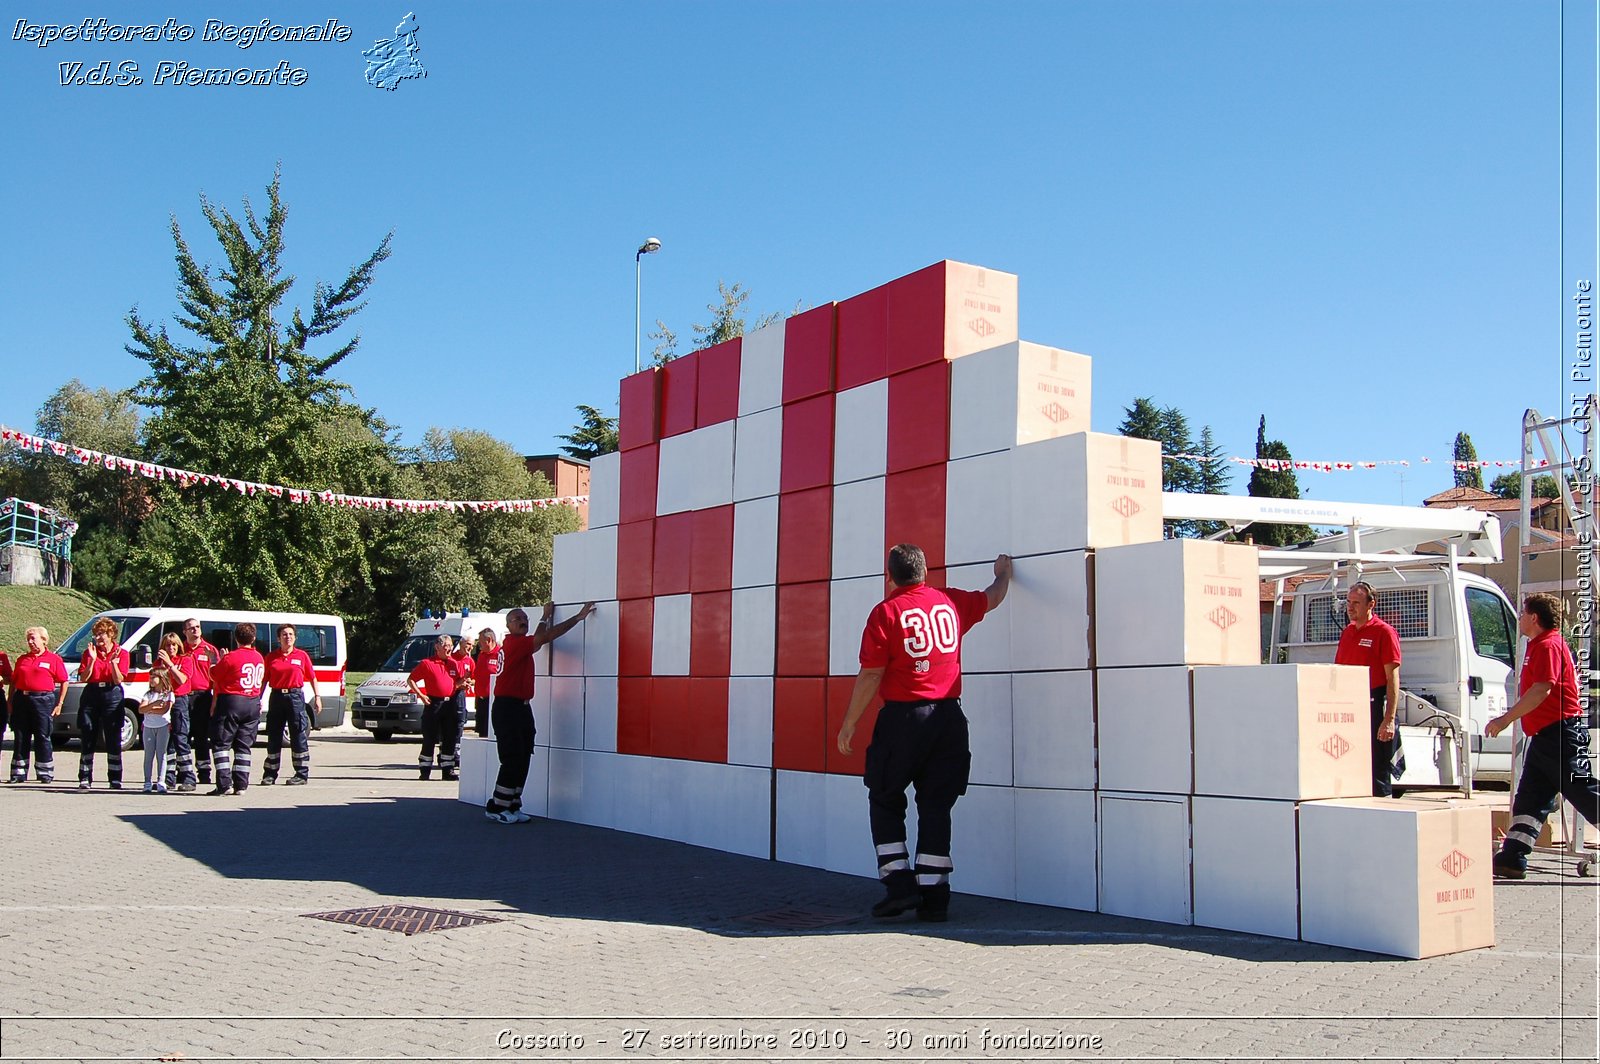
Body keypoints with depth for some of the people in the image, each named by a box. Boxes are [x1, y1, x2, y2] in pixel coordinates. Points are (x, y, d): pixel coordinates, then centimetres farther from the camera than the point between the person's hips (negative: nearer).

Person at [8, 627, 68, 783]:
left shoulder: (54, 659, 2)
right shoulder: (22, 659, 14)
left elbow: (64, 682, 1)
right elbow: (13, 682, 16)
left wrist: (59, 704, -4)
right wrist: (11, 702, 7)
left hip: (43, 700, -4)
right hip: (21, 699, 4)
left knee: (43, 738, -1)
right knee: (20, 738, 6)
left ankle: (46, 774, 7)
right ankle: (18, 773, 13)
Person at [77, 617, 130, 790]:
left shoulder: (121, 653, 3)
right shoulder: (89, 652, 9)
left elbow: (118, 680, -5)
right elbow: (83, 678, -1)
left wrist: (113, 661, -17)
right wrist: (92, 660, -11)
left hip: (112, 694, -2)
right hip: (91, 694, 2)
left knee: (113, 739, -1)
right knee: (87, 738, 2)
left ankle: (115, 779, 3)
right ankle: (84, 778, 7)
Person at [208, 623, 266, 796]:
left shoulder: (231, 657, -11)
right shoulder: (259, 658, 7)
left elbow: (214, 676, -2)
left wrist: (221, 661, 12)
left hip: (231, 702, -5)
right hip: (253, 704, 5)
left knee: (221, 744, 2)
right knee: (243, 746, 10)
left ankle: (224, 784, -6)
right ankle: (241, 785, 7)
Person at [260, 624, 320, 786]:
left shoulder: (302, 656, 4)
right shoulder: (271, 657, 7)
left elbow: (312, 677, 8)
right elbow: (264, 680, 10)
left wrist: (317, 697, 2)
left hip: (295, 696, -2)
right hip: (276, 697, 2)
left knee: (299, 736, -1)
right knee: (273, 737, 7)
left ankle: (302, 775, 4)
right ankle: (269, 774, 15)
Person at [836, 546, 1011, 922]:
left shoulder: (885, 612, -7)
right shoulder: (952, 603, 7)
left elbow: (870, 675, -10)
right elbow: (992, 597, 27)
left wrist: (849, 723, -2)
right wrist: (1003, 573, 48)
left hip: (903, 718, -4)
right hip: (949, 718, 4)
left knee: (885, 800, 11)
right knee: (936, 806, 8)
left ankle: (899, 884, 4)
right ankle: (934, 896, 7)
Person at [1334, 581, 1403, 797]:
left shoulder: (1384, 632, -7)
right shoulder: (1347, 632, 14)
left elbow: (1393, 679, -11)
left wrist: (1389, 720, -18)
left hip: (1374, 708, -7)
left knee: (1378, 773, -2)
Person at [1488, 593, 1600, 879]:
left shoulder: (1549, 645, -13)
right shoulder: (1538, 646, 19)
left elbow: (1542, 690, -23)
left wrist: (1506, 719, -22)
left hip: (1561, 733, -11)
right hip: (1545, 735, 11)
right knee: (1529, 800, 6)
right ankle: (1512, 859, 4)